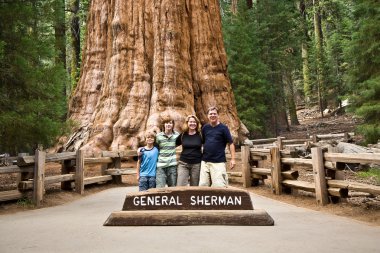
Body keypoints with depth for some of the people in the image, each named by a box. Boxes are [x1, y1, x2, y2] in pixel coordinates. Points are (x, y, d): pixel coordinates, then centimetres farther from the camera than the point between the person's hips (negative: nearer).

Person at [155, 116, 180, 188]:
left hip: (172, 164, 1)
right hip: (160, 165, -1)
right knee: (159, 187, -6)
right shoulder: (158, 136, 1)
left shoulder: (176, 135, 3)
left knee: (172, 187, 7)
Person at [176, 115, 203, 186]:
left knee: (194, 187, 9)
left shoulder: (200, 135, -1)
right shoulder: (182, 135, 3)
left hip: (196, 164, 0)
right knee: (180, 186, -7)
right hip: (183, 163, 1)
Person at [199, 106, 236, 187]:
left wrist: (233, 159, -11)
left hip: (219, 162, -4)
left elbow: (230, 143, -4)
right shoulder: (205, 128, 7)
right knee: (203, 185, 9)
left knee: (219, 186, -6)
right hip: (205, 161, 5)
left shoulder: (223, 128, -4)